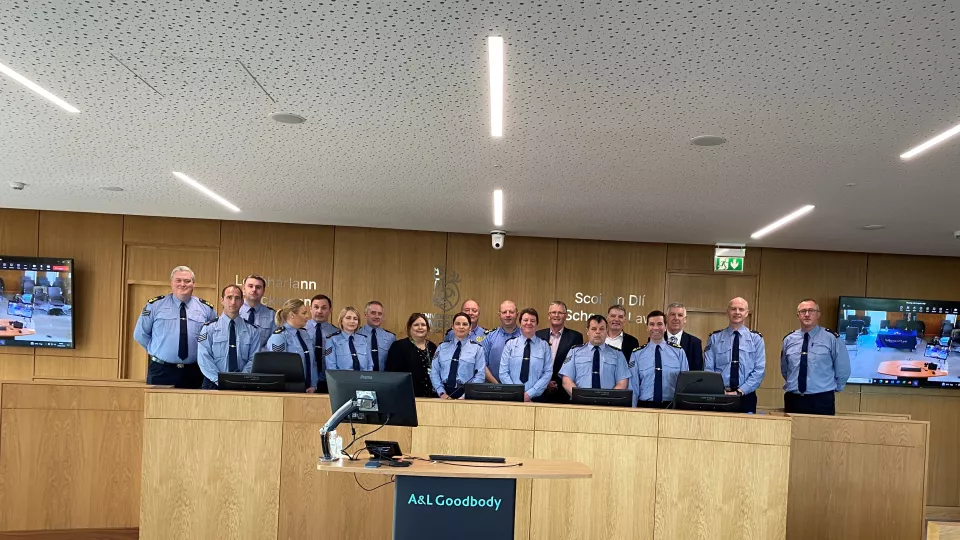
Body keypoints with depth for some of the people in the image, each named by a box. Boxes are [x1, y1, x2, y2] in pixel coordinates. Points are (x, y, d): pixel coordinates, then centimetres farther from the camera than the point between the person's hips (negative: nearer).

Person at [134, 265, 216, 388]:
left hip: (194, 373, 1)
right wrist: (157, 349, 3)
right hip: (161, 371, -1)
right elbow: (140, 334, 9)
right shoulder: (155, 305, 2)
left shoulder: (206, 308, 5)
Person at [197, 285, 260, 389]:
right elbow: (204, 359, 0)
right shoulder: (209, 328, 7)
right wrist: (220, 380, -12)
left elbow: (253, 359, 5)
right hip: (214, 384, -1)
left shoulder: (252, 330, 11)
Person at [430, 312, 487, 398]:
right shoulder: (442, 347, 13)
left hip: (465, 393, -2)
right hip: (445, 393, 2)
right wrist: (442, 393, -5)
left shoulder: (477, 348, 6)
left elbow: (479, 376, -2)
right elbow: (434, 372, 8)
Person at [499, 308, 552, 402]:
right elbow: (503, 373, 0)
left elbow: (548, 373, -2)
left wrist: (530, 394, -11)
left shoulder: (544, 346, 4)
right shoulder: (510, 344, 5)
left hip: (535, 398, 0)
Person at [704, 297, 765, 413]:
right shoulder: (714, 338, 5)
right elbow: (708, 369, 0)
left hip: (746, 396, 0)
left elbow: (759, 370, -3)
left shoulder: (756, 338, 5)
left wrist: (740, 392, -13)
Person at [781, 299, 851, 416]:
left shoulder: (832, 338, -3)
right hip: (793, 400, 3)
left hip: (821, 401, -3)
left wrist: (832, 389, 11)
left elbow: (843, 370, 4)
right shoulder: (789, 339, 7)